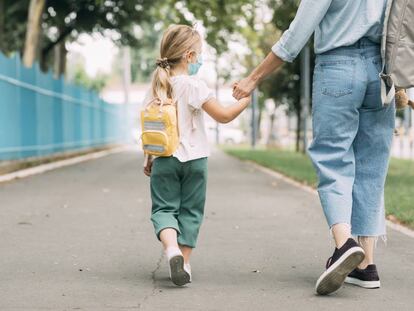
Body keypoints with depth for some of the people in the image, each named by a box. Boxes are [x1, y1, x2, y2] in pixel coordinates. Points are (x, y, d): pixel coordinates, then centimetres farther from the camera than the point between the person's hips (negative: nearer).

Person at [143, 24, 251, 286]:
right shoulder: (194, 86, -11)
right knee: (190, 211, 9)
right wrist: (244, 101, 1)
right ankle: (185, 262, 10)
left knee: (163, 208, 5)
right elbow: (223, 116, -13)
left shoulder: (156, 88, 5)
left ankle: (172, 248, -22)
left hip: (164, 159, 3)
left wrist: (150, 159, 18)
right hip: (194, 158, -3)